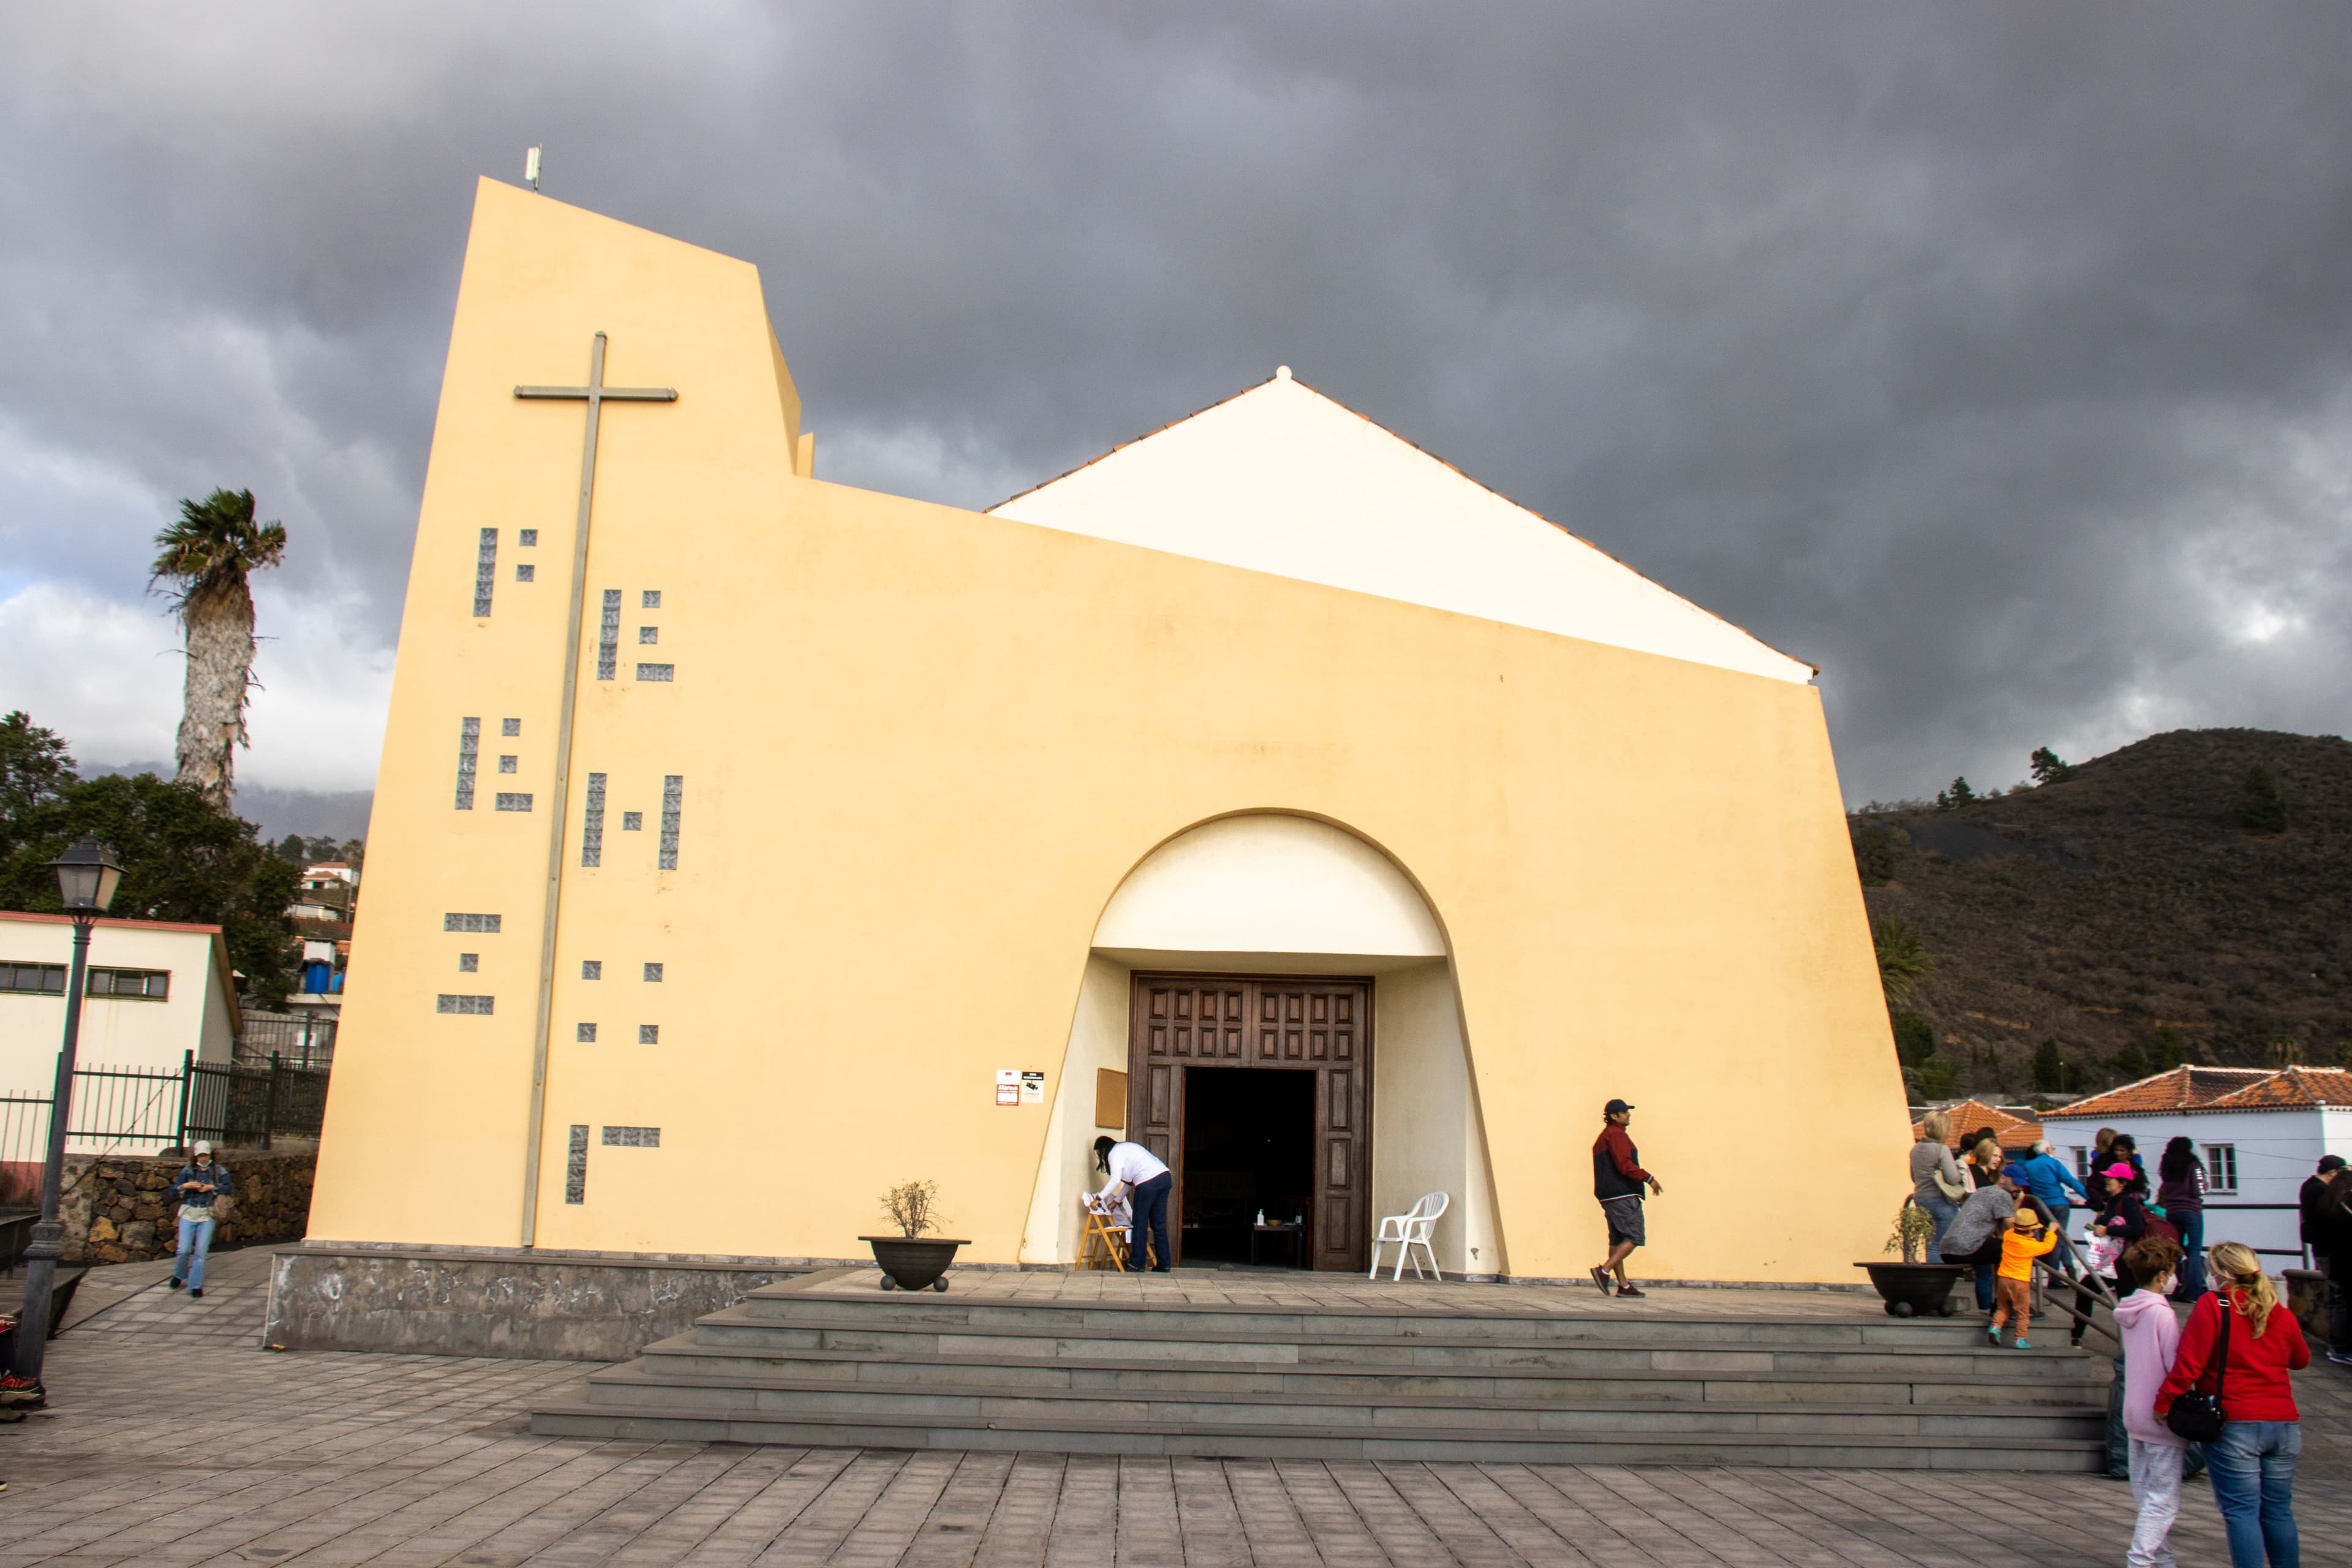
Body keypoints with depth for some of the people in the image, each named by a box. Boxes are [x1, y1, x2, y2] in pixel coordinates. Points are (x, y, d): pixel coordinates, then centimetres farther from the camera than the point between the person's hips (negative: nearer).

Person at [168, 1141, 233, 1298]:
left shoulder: (218, 1170, 4)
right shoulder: (188, 1170, 5)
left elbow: (229, 1188, -6)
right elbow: (173, 1191, 1)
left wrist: (212, 1188, -16)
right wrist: (185, 1186, -17)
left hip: (207, 1214, -1)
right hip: (188, 1213, 1)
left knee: (201, 1252, -4)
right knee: (184, 1250, -4)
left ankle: (196, 1287, 4)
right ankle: (179, 1275, 27)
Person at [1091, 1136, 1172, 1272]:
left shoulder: (1115, 1153, 2)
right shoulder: (1125, 1148, 30)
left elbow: (1115, 1180, -9)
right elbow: (1129, 1182, 30)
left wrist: (1099, 1197, -5)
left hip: (1149, 1182, -9)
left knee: (1139, 1224, 1)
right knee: (1159, 1224, 10)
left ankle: (1137, 1264, 4)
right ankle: (1164, 1265, 8)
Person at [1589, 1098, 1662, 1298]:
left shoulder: (1602, 1138, 21)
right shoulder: (1617, 1135, -10)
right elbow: (1625, 1166, -20)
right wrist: (1649, 1178, -14)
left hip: (1608, 1197, 10)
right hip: (1623, 1195, -10)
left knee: (1617, 1240, 8)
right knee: (1634, 1236, -8)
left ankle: (1623, 1285, 8)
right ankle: (1604, 1271, -16)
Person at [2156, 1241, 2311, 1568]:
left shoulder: (2212, 1306, -10)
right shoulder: (2283, 1315, 6)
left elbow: (2189, 1362, -15)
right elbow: (2301, 1360, 25)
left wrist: (2164, 1400, -5)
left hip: (2234, 1426, -5)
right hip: (2284, 1424, 5)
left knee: (2241, 1511, -3)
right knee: (2279, 1511, 14)